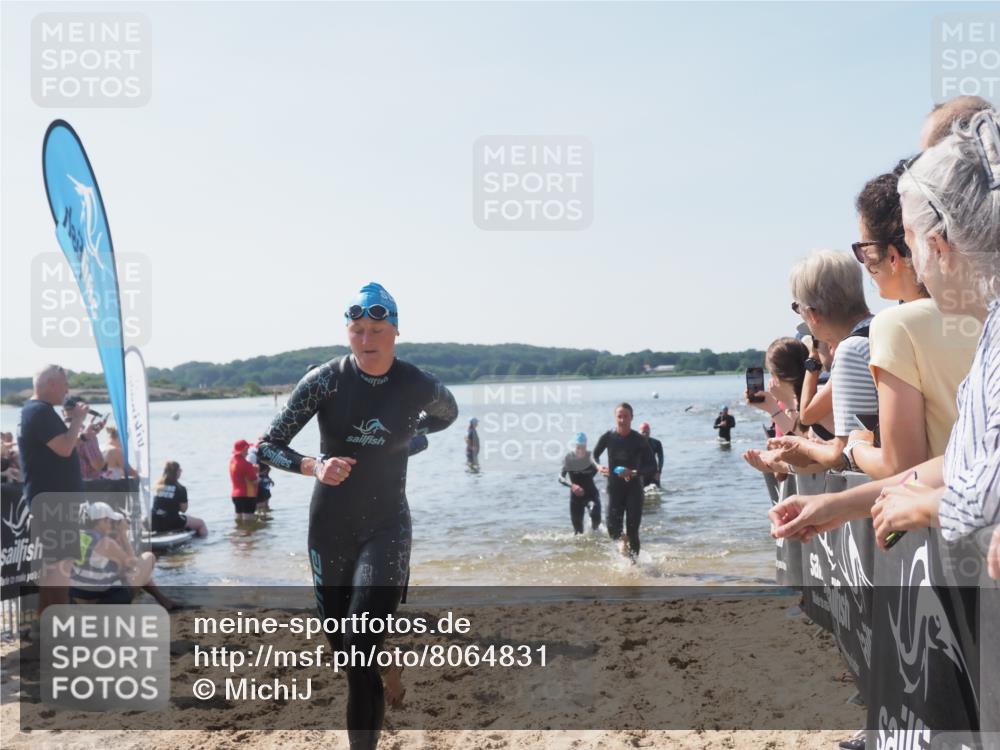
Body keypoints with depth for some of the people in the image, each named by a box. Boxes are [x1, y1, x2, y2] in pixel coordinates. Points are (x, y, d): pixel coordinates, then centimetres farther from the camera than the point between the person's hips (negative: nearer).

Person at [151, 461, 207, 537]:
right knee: (200, 523, 13)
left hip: (155, 525, 5)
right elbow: (183, 509, -4)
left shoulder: (157, 486, 7)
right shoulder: (180, 489, -8)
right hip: (173, 523, -5)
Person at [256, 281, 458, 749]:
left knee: (361, 650, -15)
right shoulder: (325, 380, -11)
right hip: (329, 529, 2)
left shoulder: (419, 387, -8)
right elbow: (266, 447, -9)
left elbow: (448, 413, 17)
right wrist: (314, 465, -27)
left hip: (386, 527, -1)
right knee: (342, 647, 14)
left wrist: (406, 436, 2)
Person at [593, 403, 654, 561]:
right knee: (613, 529, -5)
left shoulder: (639, 440, -8)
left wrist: (634, 472, -24)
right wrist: (600, 468, -7)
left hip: (634, 488, -2)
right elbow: (594, 455, 13)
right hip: (614, 488, 2)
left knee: (632, 530, -3)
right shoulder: (608, 437, -3)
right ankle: (623, 540, 31)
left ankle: (633, 562, 10)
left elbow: (651, 465, -9)